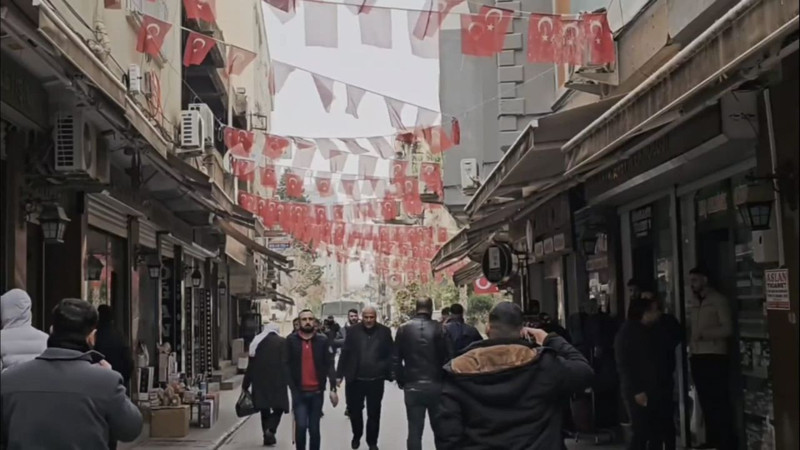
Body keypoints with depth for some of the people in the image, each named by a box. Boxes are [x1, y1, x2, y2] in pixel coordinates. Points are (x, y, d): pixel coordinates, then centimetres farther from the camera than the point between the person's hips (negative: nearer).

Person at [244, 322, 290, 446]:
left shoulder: (257, 342, 10)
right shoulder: (282, 342, -2)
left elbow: (251, 365, 11)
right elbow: (285, 363, -11)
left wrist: (245, 384, 14)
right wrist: (287, 380, -5)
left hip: (259, 381, 4)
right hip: (277, 381, -4)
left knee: (264, 408, 13)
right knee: (278, 407, 4)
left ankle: (267, 436, 14)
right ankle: (270, 430, -17)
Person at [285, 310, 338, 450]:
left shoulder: (322, 341, 1)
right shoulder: (291, 340, -1)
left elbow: (329, 365, -1)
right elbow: (287, 366, -1)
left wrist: (333, 389, -10)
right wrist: (293, 389, -8)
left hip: (317, 392, 1)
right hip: (299, 392, -1)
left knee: (314, 428, 8)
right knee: (301, 426, -11)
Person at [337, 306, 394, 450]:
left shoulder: (384, 331, -2)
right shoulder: (353, 330, -2)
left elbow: (391, 354, -1)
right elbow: (345, 353, -1)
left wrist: (391, 373, -8)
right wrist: (339, 374, -2)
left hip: (376, 380, 0)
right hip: (355, 379, 1)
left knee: (374, 413, 9)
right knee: (354, 410, 14)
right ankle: (356, 436, 37)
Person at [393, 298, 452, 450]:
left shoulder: (404, 329, 0)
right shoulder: (439, 329, -6)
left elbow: (396, 359, 1)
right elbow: (448, 357, -8)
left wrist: (401, 381, 11)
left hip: (412, 386, 1)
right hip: (436, 385, -1)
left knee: (414, 430, 4)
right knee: (439, 429, 12)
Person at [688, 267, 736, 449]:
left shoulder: (718, 300, -5)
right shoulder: (693, 303, 15)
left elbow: (727, 329, -12)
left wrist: (703, 334, -17)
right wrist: (690, 337, 1)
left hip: (715, 357, -6)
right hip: (697, 357, 6)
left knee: (720, 401, -4)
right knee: (706, 401, 10)